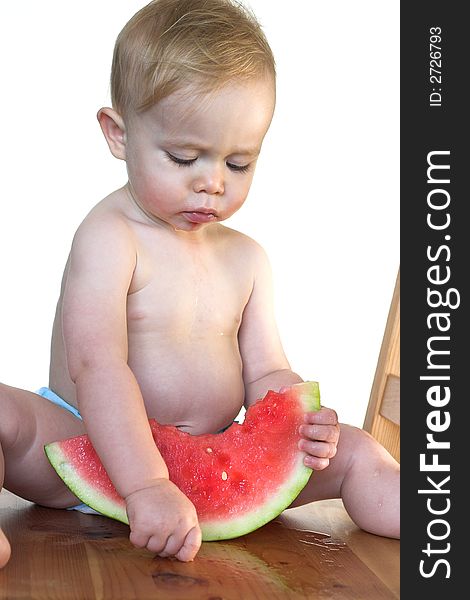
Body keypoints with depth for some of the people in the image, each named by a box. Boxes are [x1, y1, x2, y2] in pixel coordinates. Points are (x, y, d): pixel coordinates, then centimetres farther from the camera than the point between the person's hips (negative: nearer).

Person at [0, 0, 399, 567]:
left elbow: (264, 374, 9)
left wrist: (299, 418, -16)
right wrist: (147, 487, -35)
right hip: (87, 454, -5)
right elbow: (97, 366, -25)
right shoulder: (109, 237, -14)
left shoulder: (246, 259, 8)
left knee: (355, 453, -5)